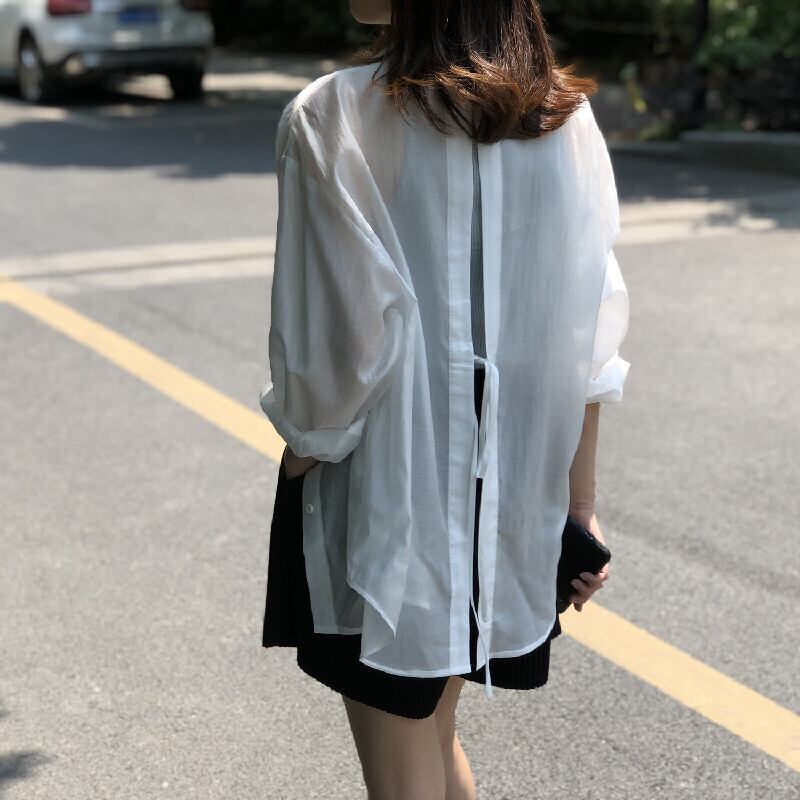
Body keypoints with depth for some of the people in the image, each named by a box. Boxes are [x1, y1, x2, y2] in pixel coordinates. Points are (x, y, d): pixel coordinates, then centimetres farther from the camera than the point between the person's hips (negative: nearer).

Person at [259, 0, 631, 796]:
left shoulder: (332, 119, -15)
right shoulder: (567, 119, -1)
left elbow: (336, 345, -17)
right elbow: (584, 347, -1)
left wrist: (302, 452, 0)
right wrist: (579, 509, 7)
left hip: (383, 497, -5)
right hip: (505, 502, 5)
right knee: (435, 735, 25)